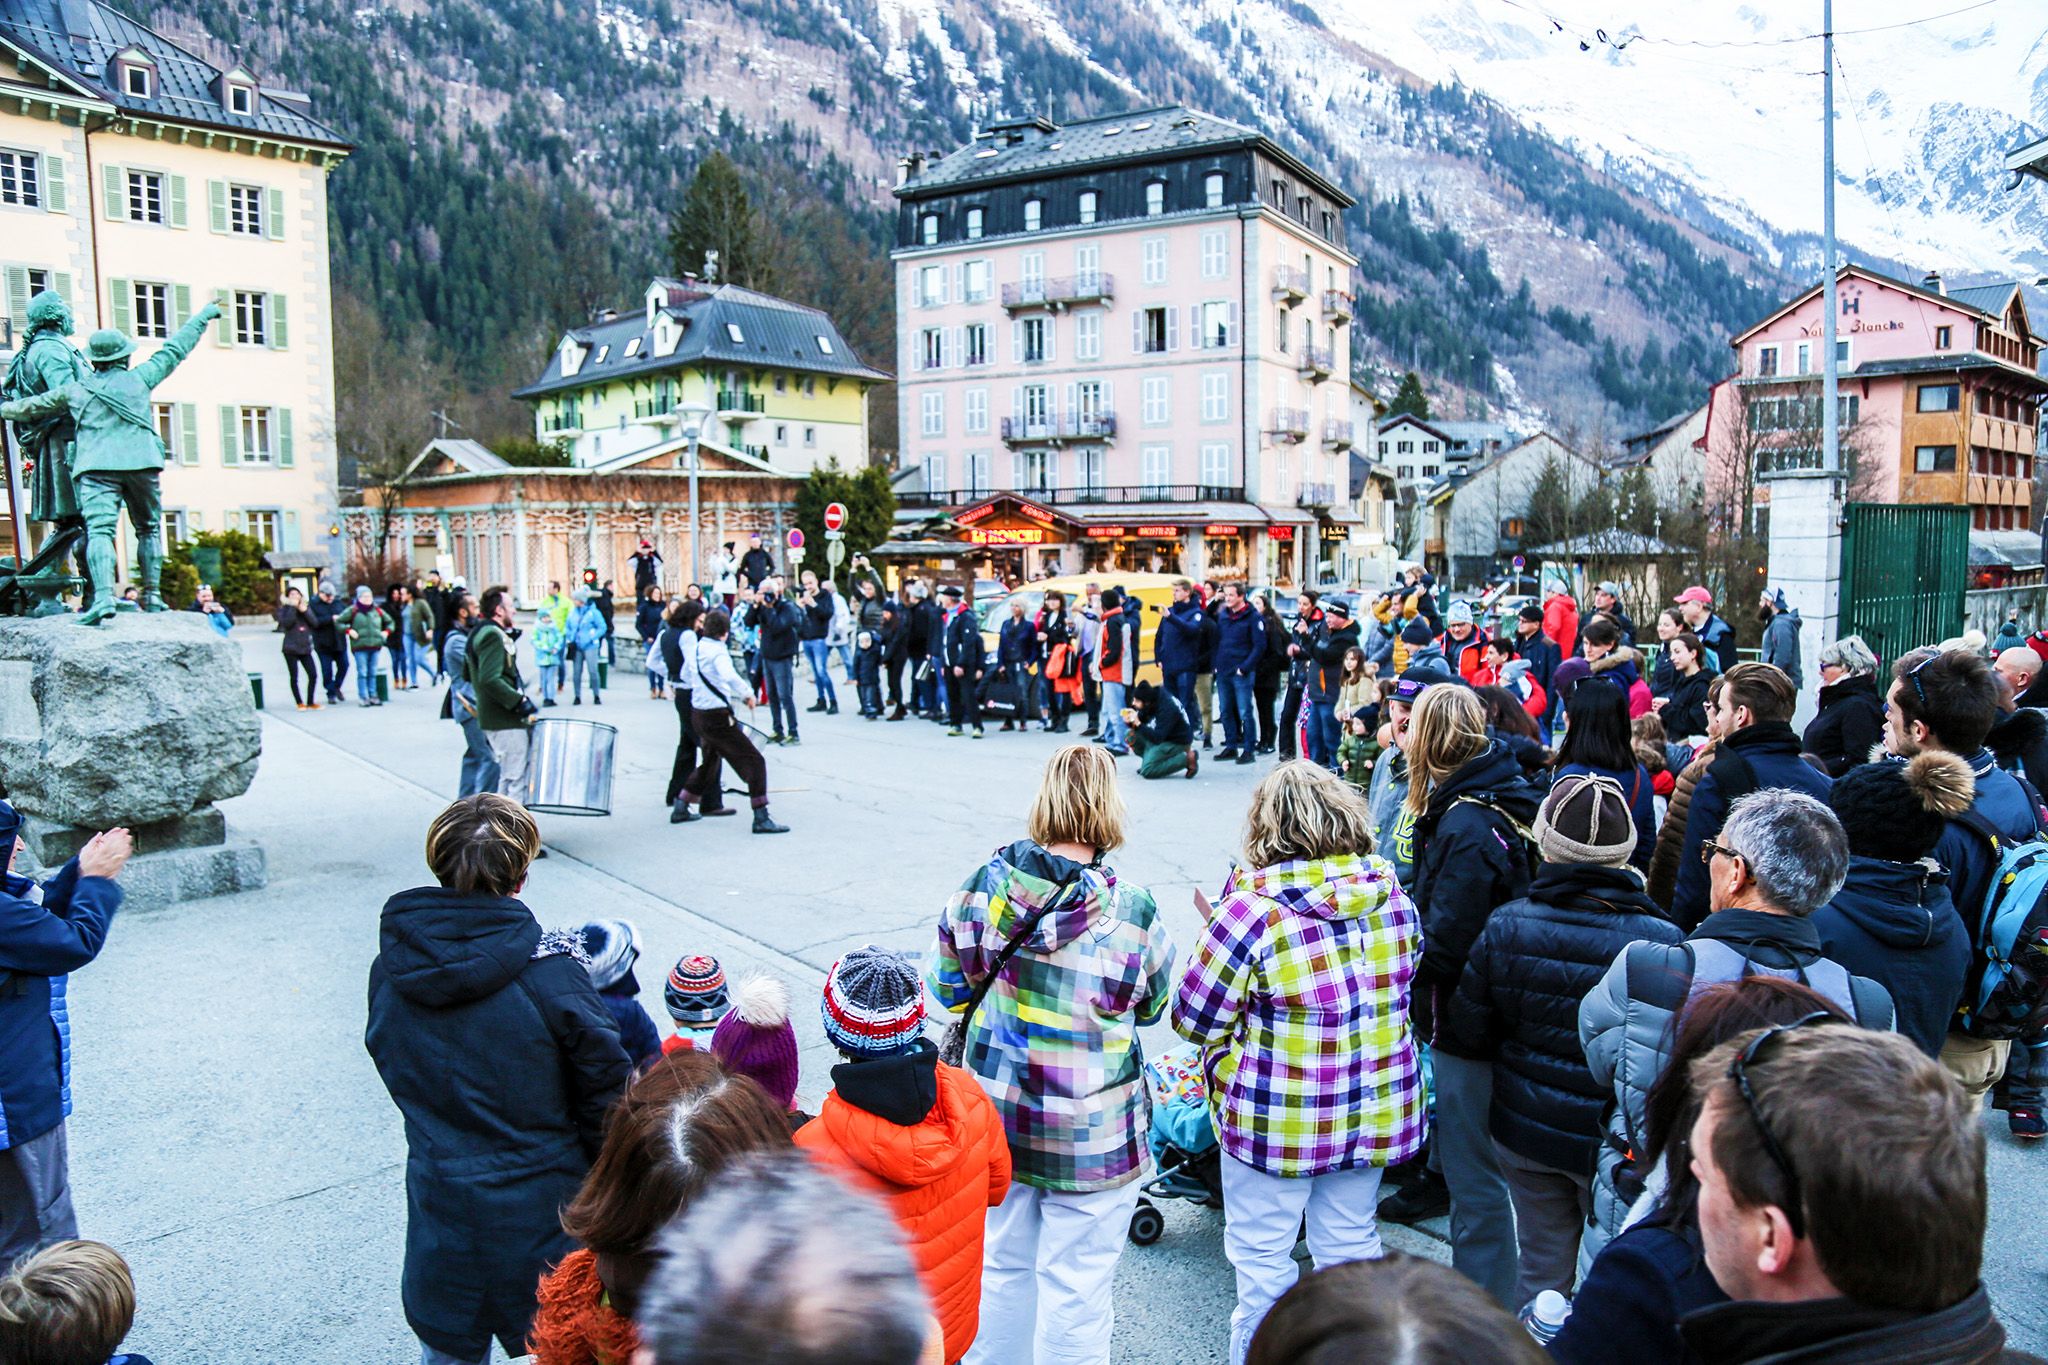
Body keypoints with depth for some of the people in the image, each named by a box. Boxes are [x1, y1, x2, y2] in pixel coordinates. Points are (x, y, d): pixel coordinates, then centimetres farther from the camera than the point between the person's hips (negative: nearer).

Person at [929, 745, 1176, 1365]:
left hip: (995, 1119, 4)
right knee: (1075, 1291, 11)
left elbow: (946, 989, 4)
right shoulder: (1132, 914, -19)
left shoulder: (979, 886, -10)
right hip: (1090, 1137, -4)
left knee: (1004, 1266, 23)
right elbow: (1151, 1007, -1)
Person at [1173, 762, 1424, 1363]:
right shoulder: (1391, 894, -4)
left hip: (1277, 1119, -5)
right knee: (1351, 1243, 22)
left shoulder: (1253, 909, -22)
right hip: (1376, 1110, 6)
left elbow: (1194, 1020, -15)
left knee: (1261, 1253, 12)